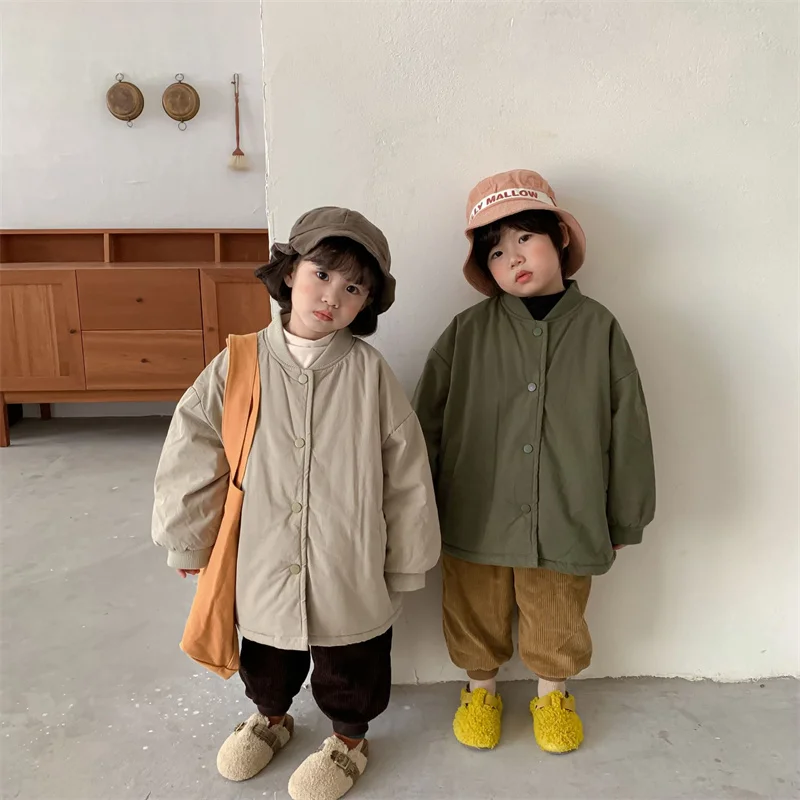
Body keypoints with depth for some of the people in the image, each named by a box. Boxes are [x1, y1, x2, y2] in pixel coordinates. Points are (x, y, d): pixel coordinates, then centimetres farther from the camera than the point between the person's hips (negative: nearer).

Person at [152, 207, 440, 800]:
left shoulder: (369, 371, -14)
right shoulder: (239, 366, -10)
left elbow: (406, 469, -8)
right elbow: (189, 452, -1)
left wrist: (406, 562, -2)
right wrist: (187, 540, 6)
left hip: (351, 566, -2)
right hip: (264, 563, 3)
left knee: (350, 666, 20)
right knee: (266, 654, 28)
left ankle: (349, 740, 50)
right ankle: (271, 716, 59)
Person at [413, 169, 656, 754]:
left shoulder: (599, 329, -6)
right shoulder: (467, 332, -6)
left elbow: (627, 427, 0)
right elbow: (428, 422, 0)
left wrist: (624, 517, 4)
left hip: (565, 520, 0)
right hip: (477, 515, 0)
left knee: (557, 624, 21)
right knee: (477, 617, 20)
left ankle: (553, 693, 50)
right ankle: (481, 688, 48)